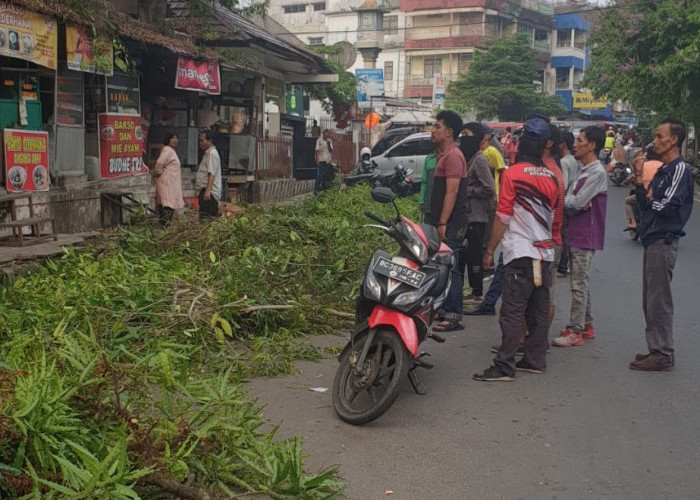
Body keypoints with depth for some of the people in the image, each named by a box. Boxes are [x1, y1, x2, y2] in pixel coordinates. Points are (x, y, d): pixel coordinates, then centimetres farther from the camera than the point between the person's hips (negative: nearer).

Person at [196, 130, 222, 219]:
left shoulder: (212, 153, -9)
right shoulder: (207, 153, 22)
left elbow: (211, 173, -19)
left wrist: (207, 190, -26)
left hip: (209, 192, -10)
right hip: (204, 191, 10)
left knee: (206, 218, -15)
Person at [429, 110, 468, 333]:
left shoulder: (453, 156, -13)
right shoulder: (444, 155, 20)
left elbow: (452, 192, -20)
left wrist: (443, 223, -22)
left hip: (451, 223, -10)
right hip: (443, 222, 10)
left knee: (450, 269, -9)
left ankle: (453, 317, -7)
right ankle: (446, 311, 19)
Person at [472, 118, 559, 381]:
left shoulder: (513, 173, -9)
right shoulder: (551, 177, 10)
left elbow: (503, 217, -9)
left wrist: (490, 250, -2)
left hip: (521, 253, -7)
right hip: (545, 252, 7)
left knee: (512, 311, -7)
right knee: (539, 310, 12)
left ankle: (504, 366, -8)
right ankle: (535, 359, 18)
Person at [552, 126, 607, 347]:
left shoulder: (597, 173, -16)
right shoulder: (585, 170, 14)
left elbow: (576, 202, -21)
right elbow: (573, 202, 7)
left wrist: (563, 200, -2)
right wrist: (574, 203, -15)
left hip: (586, 236, -10)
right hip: (577, 234, 10)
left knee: (579, 285, -6)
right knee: (582, 283, 15)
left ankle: (575, 331, -2)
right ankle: (586, 326, 25)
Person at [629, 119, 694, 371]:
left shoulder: (680, 169, -12)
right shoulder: (663, 170, 17)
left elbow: (667, 206, -21)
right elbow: (646, 202, 14)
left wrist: (649, 197, -3)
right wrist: (639, 178, 3)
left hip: (663, 241, -10)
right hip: (653, 240, 10)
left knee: (658, 301, -5)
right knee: (650, 300, 14)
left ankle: (662, 355, 1)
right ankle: (657, 349, 22)